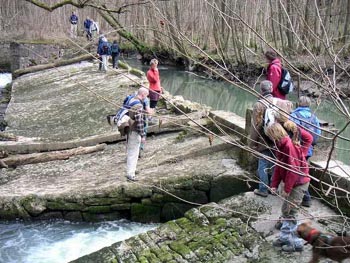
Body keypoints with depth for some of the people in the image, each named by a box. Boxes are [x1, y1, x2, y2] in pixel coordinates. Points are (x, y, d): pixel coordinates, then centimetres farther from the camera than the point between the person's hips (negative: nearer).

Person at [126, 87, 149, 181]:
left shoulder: (131, 100, 8)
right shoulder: (138, 105, -22)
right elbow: (139, 121, -24)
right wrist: (143, 135, -19)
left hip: (130, 130, 10)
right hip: (134, 132, -10)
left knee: (131, 152, 21)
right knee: (133, 153, -2)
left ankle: (131, 169, 36)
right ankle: (130, 173, 3)